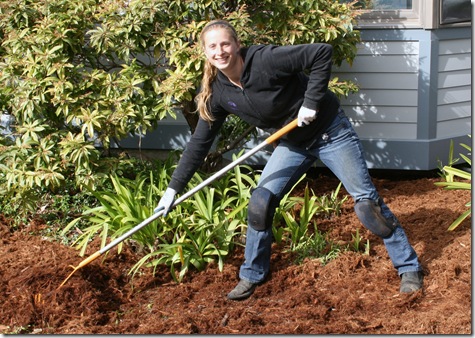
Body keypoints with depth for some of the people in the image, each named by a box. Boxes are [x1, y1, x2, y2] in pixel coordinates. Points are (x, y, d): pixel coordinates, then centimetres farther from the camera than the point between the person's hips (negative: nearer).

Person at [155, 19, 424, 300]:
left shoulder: (266, 59, -29)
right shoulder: (217, 92, -9)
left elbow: (322, 53, -29)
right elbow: (200, 142, -3)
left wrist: (312, 102, -29)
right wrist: (174, 188, -5)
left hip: (330, 132, -6)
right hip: (293, 143, 6)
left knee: (367, 200, -3)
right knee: (260, 203, -4)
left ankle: (410, 269, 9)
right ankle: (252, 276, 14)